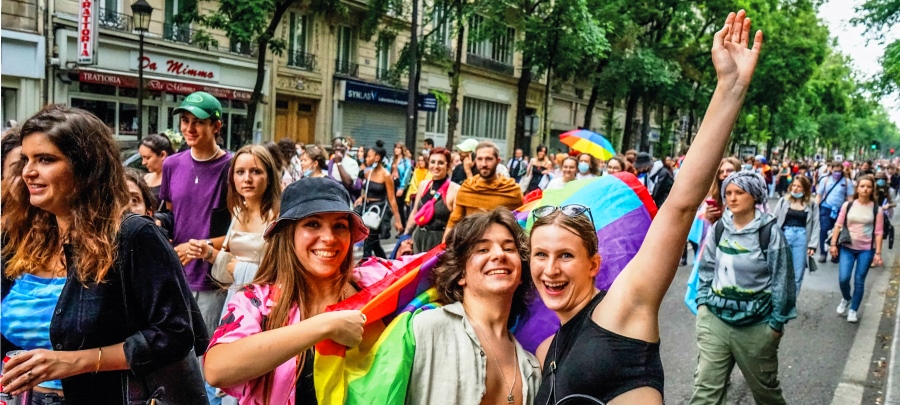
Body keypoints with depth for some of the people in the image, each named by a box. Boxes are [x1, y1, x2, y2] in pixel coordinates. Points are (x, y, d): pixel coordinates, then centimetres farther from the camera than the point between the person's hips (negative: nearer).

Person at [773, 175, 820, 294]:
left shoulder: (812, 205, 5)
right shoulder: (784, 201, 5)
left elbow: (815, 226, 2)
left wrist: (813, 245, -5)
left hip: (802, 238, 1)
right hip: (785, 236, 0)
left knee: (797, 275, 5)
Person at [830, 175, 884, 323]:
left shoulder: (877, 209, -3)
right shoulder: (848, 205, -1)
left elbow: (878, 232, -2)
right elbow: (838, 225, 2)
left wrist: (877, 253, -6)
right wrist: (833, 244, -2)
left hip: (866, 250, 0)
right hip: (847, 247, 0)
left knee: (859, 281, 2)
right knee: (843, 278, -9)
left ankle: (853, 310, 18)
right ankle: (846, 299, 23)